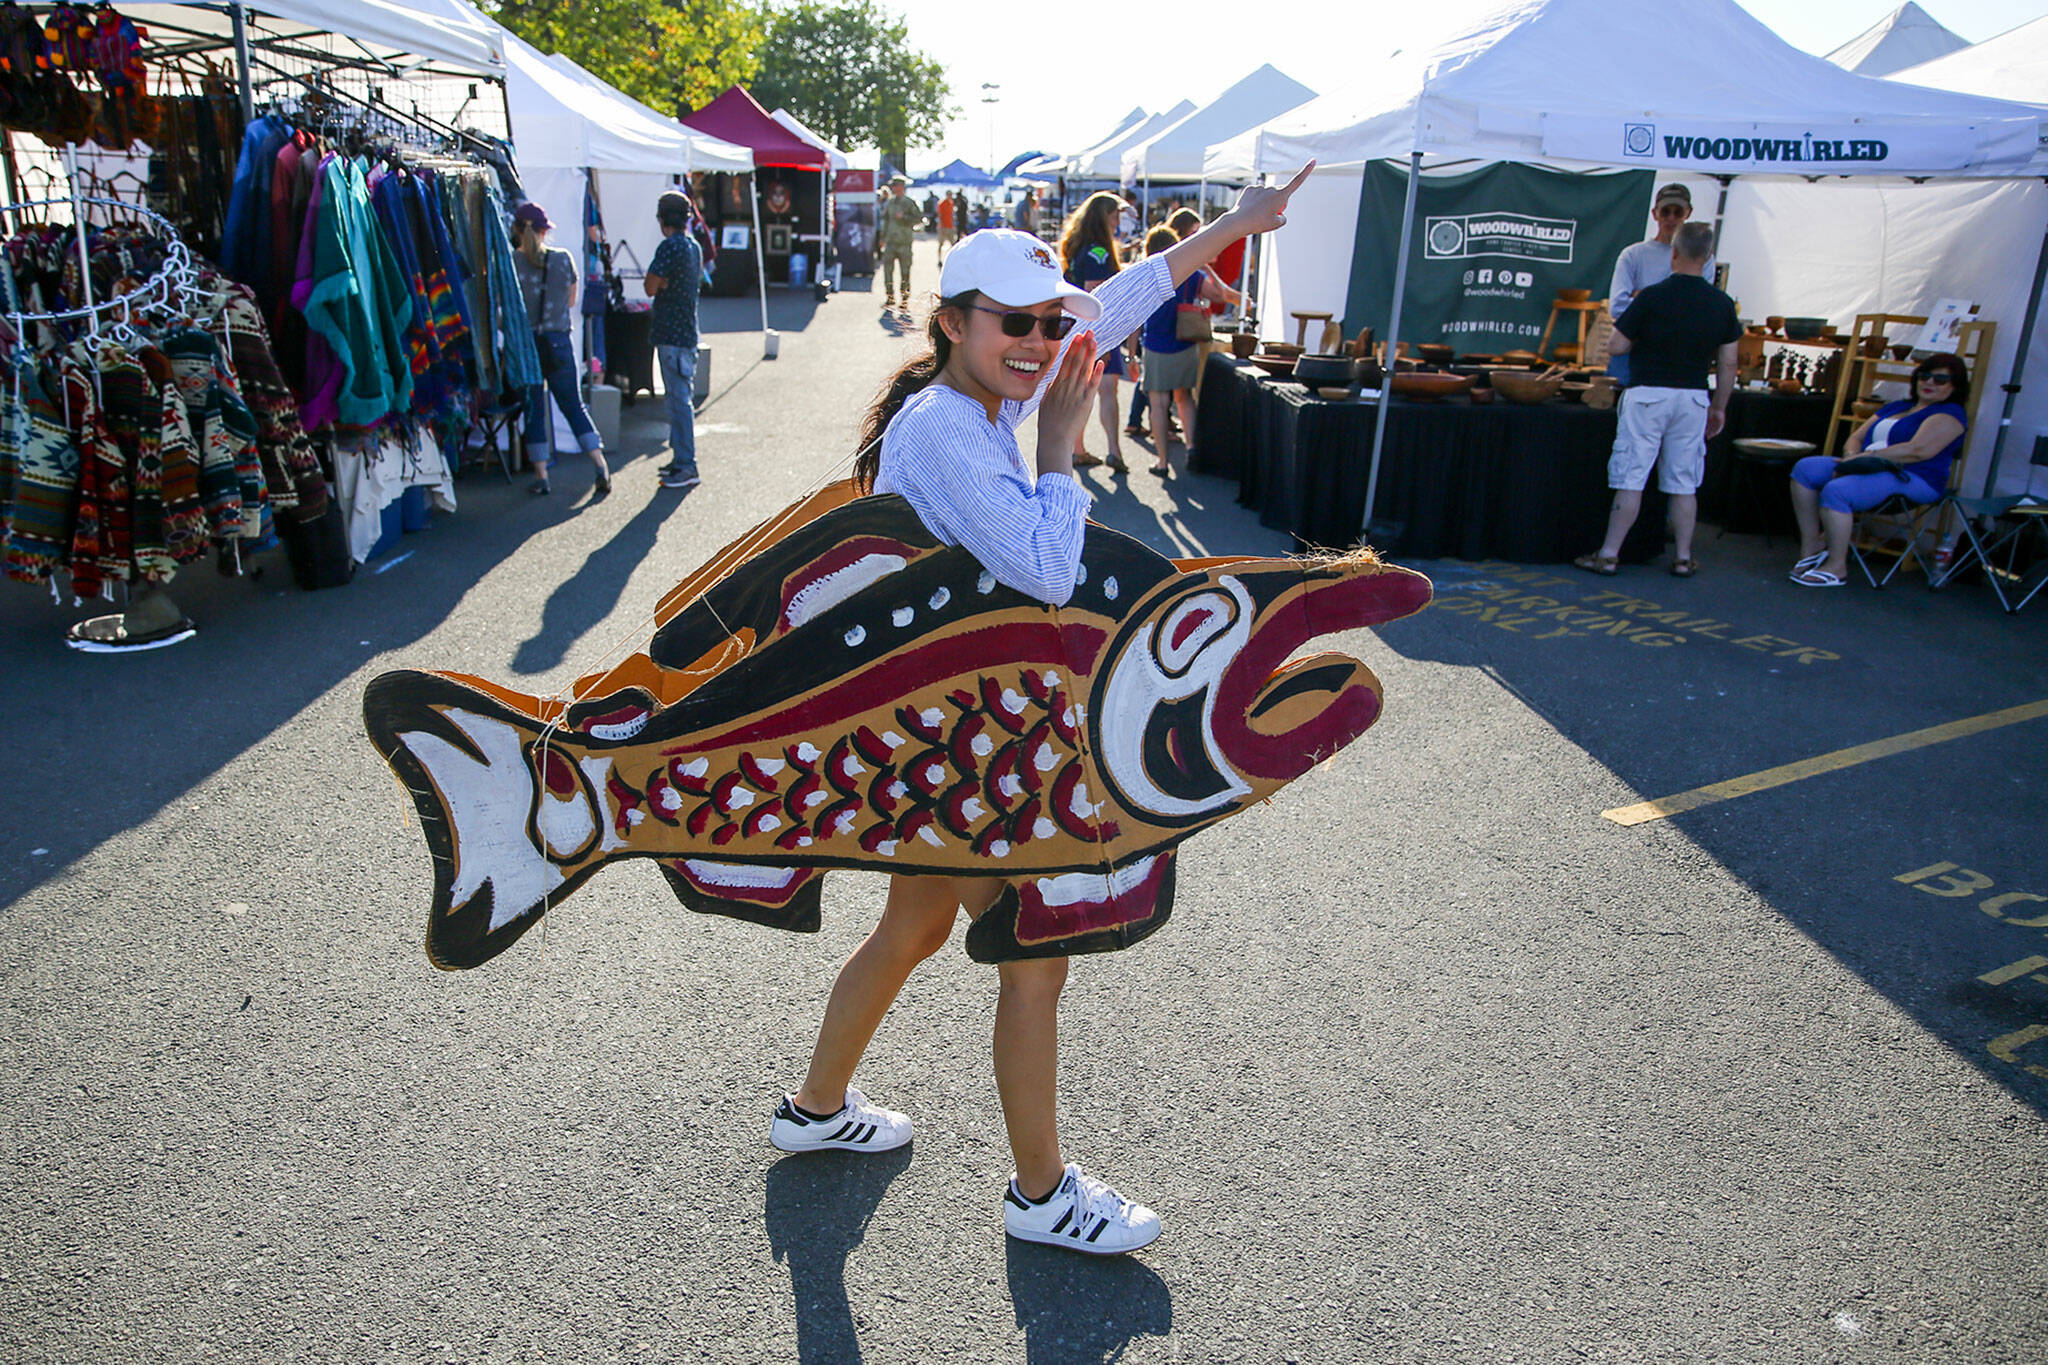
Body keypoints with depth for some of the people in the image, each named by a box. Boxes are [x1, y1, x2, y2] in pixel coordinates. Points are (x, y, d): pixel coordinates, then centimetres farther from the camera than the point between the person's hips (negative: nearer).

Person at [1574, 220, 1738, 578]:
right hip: (1694, 397, 4)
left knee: (1630, 480, -1)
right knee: (1684, 484, 9)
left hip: (1648, 394, -4)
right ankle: (1683, 558, 15)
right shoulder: (1722, 304, 3)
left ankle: (1609, 555, 2)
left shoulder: (1652, 297, -10)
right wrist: (1719, 407, 16)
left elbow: (1615, 346, -8)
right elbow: (1728, 364, 7)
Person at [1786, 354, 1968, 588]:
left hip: (1912, 479, -8)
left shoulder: (1950, 414, -1)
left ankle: (1836, 568, -23)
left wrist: (1866, 457, -16)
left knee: (1837, 490, -32)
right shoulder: (1895, 407, 25)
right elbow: (1857, 437, 20)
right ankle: (1812, 546, -14)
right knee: (1805, 469, -10)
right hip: (1870, 470, 9)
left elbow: (1919, 451, -17)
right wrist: (1852, 457, -4)